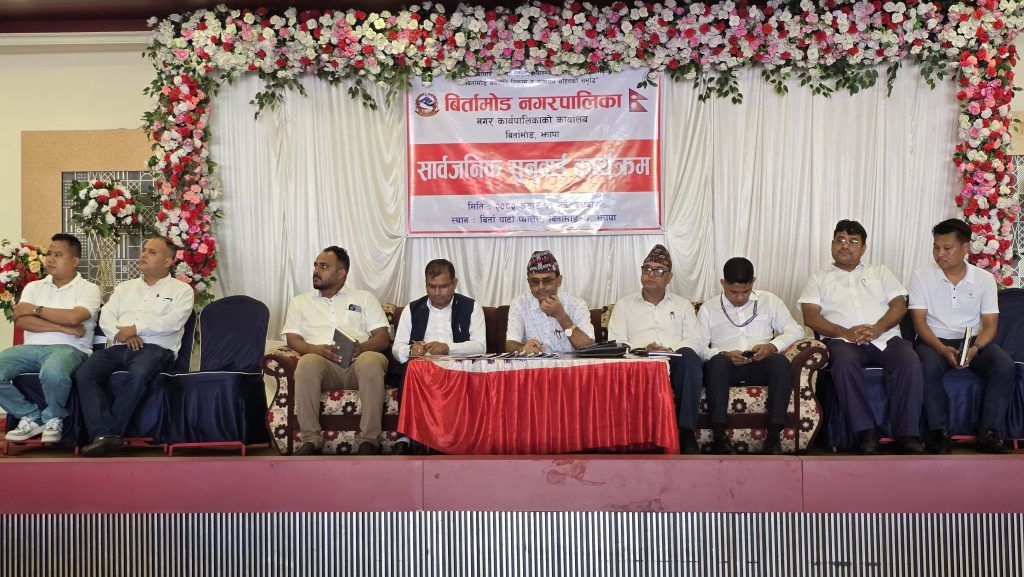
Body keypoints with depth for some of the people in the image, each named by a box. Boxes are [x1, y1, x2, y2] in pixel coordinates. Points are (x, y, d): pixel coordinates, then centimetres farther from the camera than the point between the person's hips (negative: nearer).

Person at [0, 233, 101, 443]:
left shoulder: (88, 289, 7)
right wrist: (63, 328, -9)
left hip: (68, 348, -5)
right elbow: (21, 320, 2)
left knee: (53, 373, -40)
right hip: (31, 347, 5)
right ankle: (31, 417, -2)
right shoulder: (34, 287, 20)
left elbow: (73, 317, -13)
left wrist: (35, 309, -1)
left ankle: (53, 418, -6)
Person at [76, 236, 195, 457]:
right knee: (85, 373, -26)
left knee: (139, 374, -39)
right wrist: (124, 334, -8)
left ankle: (108, 433, -30)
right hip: (118, 347, 4)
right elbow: (106, 317, 13)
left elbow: (172, 322, -5)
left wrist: (135, 328, -9)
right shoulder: (125, 287, 29)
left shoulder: (181, 290, 13)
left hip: (156, 347, -4)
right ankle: (105, 434, -33)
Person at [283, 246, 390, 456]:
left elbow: (382, 338, 11)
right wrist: (318, 349, -11)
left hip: (359, 361, 0)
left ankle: (369, 439, -30)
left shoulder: (365, 298, 21)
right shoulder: (300, 301, 24)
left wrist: (361, 348, -12)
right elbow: (293, 340, 11)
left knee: (372, 360, -37)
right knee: (307, 363, -36)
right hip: (322, 363, 1)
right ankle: (310, 439, -29)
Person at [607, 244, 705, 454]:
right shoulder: (624, 305, 21)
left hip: (675, 364, 2)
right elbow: (615, 344, 6)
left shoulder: (682, 305, 24)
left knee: (688, 356, -35)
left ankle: (687, 434, -36)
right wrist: (643, 350, -13)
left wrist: (671, 351, -12)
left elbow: (695, 342, 9)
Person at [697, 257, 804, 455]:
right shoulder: (708, 309, 13)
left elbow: (796, 329, 11)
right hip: (726, 366, -1)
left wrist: (772, 346, -8)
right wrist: (724, 354, -16)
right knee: (718, 362, -37)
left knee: (780, 361, -33)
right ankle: (719, 436, -37)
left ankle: (774, 435, -32)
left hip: (761, 365, 1)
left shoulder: (769, 301, 18)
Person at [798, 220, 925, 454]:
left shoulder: (880, 272, 25)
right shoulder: (819, 278, 19)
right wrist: (845, 332, -13)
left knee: (910, 361, -31)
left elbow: (899, 304, 11)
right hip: (843, 339, -2)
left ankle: (907, 434, -28)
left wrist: (878, 328, -10)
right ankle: (866, 433, -30)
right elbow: (810, 316, 4)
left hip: (885, 337, 2)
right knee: (844, 363, -37)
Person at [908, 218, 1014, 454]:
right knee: (930, 367, -36)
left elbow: (990, 324, 1)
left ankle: (989, 433, -20)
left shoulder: (984, 279, 4)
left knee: (1005, 366, -28)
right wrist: (942, 349, -24)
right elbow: (919, 321, -6)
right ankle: (939, 432, -24)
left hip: (973, 341, 2)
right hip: (934, 341, -2)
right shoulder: (921, 277, -1)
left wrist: (975, 348, -21)